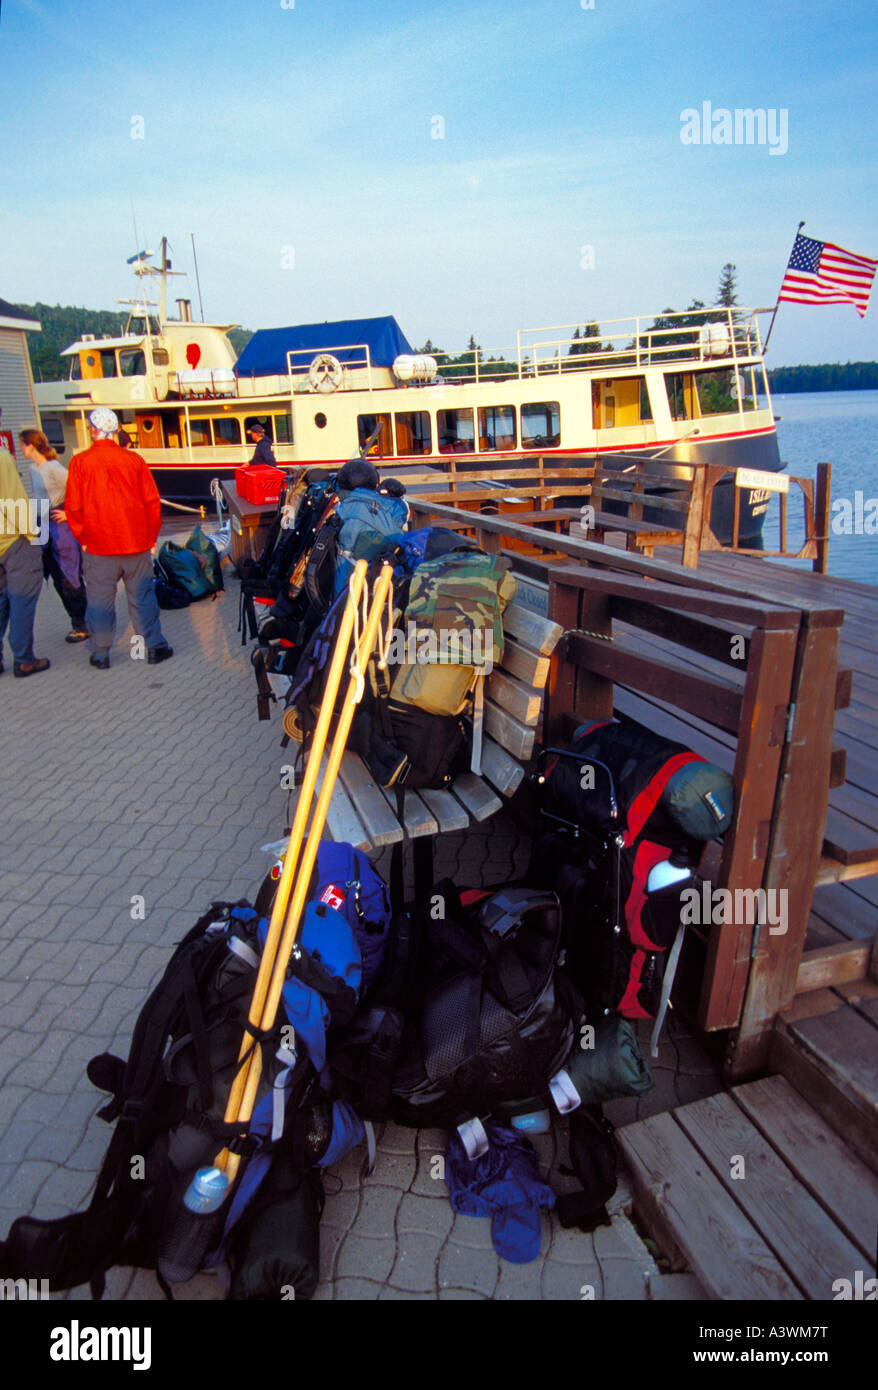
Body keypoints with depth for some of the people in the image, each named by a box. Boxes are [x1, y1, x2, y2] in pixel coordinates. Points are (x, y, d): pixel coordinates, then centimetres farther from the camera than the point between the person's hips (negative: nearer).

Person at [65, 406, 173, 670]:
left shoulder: (80, 462, -5)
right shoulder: (133, 459, -1)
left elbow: (73, 507, -2)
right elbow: (152, 502, 2)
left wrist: (83, 538, 11)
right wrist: (151, 537, 11)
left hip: (98, 546, -1)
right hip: (136, 543, 1)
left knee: (100, 600, 8)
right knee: (142, 597, 10)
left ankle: (101, 653, 15)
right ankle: (155, 646, 14)